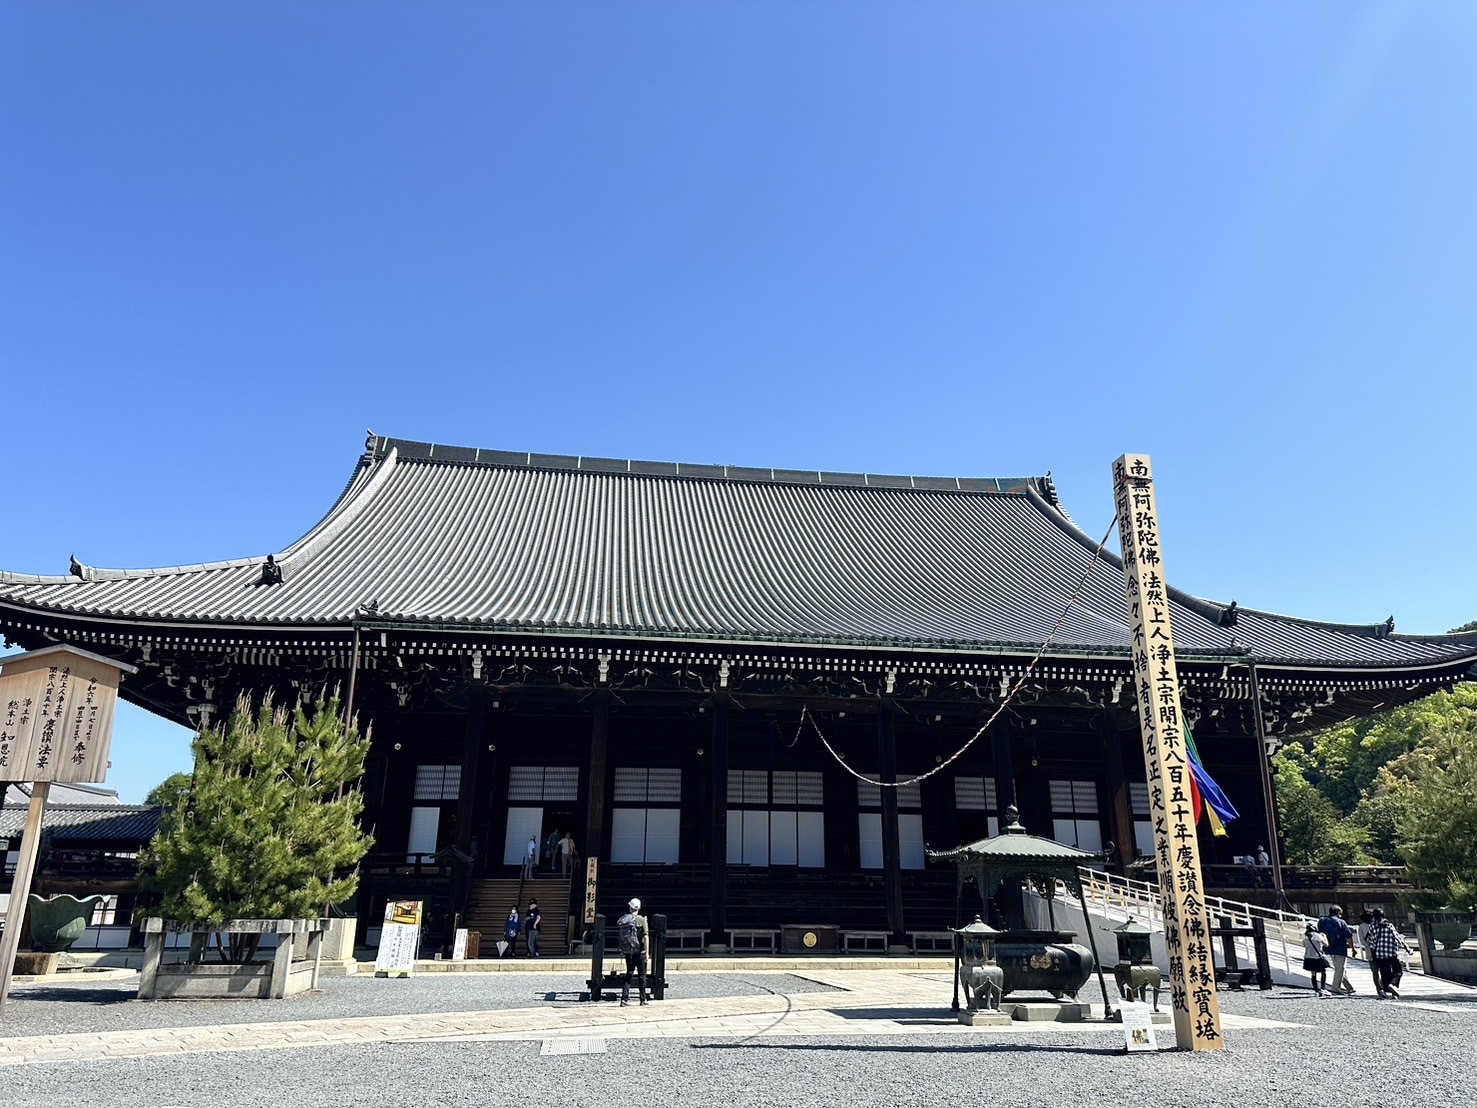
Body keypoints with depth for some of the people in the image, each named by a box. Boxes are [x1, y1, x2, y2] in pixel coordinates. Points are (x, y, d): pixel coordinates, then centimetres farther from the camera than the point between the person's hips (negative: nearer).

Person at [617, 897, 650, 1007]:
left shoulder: (622, 920, 3)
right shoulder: (641, 920, -10)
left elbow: (621, 935, 11)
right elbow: (646, 936, -14)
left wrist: (622, 950, 21)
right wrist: (647, 952, -12)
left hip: (628, 952, 4)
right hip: (639, 952, -4)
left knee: (628, 974, 13)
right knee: (642, 975, 9)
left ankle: (624, 998, 4)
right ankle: (643, 999, 13)